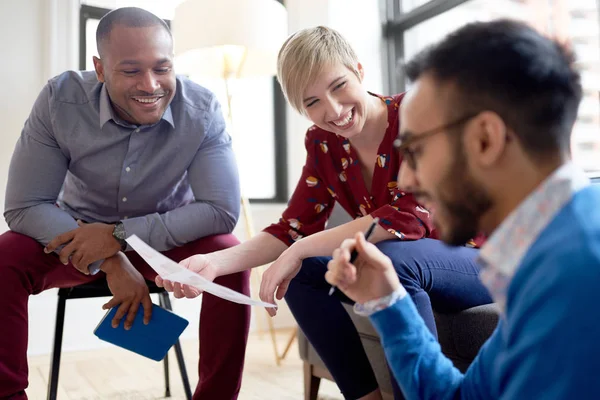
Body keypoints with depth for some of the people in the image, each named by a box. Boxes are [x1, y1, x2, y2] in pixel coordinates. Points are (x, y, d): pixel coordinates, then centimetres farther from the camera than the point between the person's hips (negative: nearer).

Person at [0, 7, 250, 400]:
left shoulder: (202, 109, -22)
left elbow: (222, 211, -25)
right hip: (79, 235, 1)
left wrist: (120, 235, -31)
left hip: (168, 238, 0)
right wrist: (110, 262, -32)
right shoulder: (61, 99, -21)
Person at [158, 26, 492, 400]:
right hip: (399, 271, 6)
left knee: (392, 257, -35)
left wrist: (300, 251, -30)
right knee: (301, 273, -12)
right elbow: (294, 228, -5)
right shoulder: (323, 143, -3)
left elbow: (410, 217, -33)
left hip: (477, 262, -6)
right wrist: (215, 262, -21)